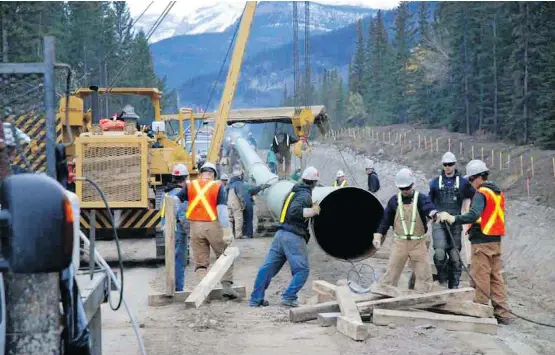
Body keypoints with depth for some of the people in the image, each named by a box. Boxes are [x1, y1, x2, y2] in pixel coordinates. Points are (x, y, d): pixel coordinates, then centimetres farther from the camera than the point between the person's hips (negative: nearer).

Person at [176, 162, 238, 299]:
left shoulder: (190, 186, 6)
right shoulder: (218, 186, -3)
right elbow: (222, 208, -10)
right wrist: (226, 231, -12)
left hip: (195, 226, 2)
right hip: (212, 225, -2)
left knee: (200, 262, 10)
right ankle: (226, 285, 8)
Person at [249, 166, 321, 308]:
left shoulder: (294, 191, 19)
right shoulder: (305, 195, -6)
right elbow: (294, 211, -21)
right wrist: (313, 211, -16)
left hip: (280, 233, 8)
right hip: (294, 236, -8)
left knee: (268, 267, 8)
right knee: (302, 270, -1)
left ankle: (256, 299, 11)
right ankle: (289, 297, -10)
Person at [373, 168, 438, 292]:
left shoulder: (421, 198, -6)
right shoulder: (394, 200, 2)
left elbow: (429, 208, -28)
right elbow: (385, 219, 9)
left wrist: (435, 214, -52)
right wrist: (378, 236, 2)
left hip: (418, 243, -1)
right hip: (399, 242, 1)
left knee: (423, 272, 4)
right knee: (392, 271, 6)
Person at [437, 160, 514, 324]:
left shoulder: (481, 194, -14)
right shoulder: (498, 192, 13)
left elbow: (473, 215, -28)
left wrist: (452, 219, -31)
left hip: (481, 241, -9)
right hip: (496, 241, 9)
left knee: (480, 277, -2)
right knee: (496, 276, 11)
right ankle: (503, 312, 12)